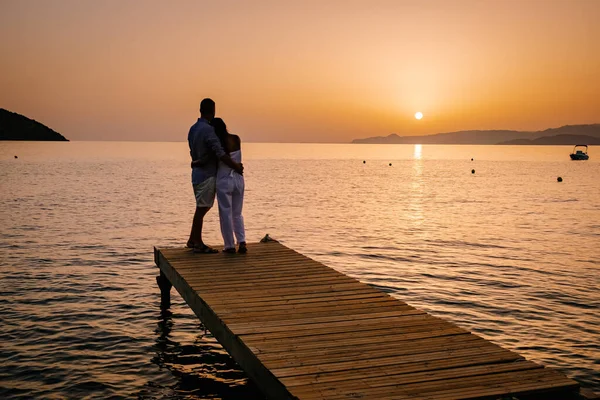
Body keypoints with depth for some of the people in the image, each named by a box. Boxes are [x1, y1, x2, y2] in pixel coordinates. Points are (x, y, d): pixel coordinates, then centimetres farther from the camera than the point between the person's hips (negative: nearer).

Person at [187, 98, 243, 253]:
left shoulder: (193, 129, 9)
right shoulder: (208, 130, -19)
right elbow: (220, 154, -24)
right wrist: (236, 166, -15)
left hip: (198, 173, 9)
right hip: (207, 175, -9)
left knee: (201, 208, 17)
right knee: (201, 209, -1)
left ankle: (192, 240, 25)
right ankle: (198, 243, 6)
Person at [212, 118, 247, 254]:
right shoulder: (237, 139, 0)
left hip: (224, 182, -5)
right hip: (238, 180, 5)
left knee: (225, 214, 6)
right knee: (237, 214, 15)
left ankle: (229, 246, 8)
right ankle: (242, 242, 1)